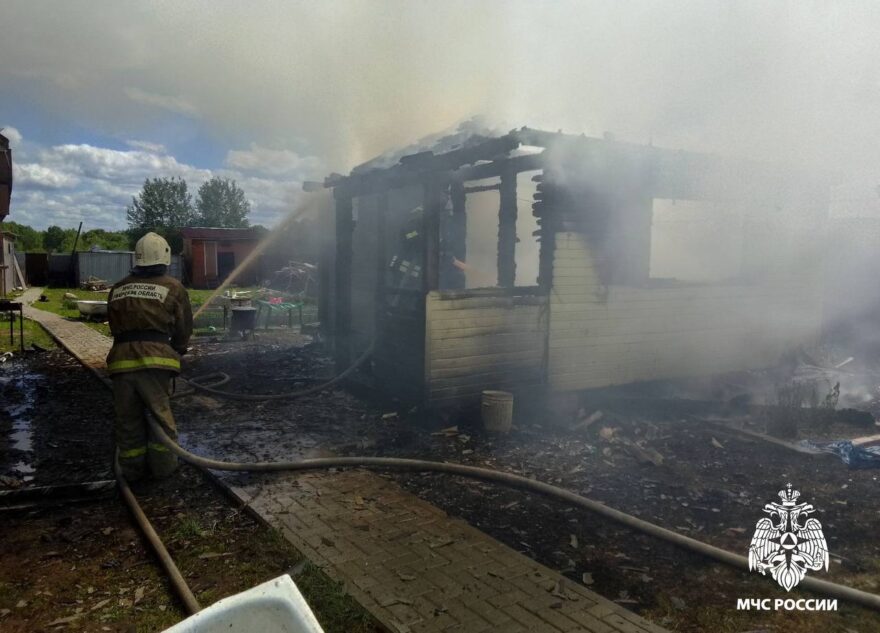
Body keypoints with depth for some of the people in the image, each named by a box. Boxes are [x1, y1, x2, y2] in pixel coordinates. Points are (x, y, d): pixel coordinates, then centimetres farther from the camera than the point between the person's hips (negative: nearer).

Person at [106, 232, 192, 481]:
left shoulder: (118, 289, 17)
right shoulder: (173, 287, 6)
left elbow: (115, 327, 17)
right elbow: (183, 329, 10)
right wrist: (176, 351, 27)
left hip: (121, 360, 3)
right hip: (155, 359, -3)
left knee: (128, 418, 12)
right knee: (160, 413, 9)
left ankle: (133, 468, 21)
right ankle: (163, 465, 17)